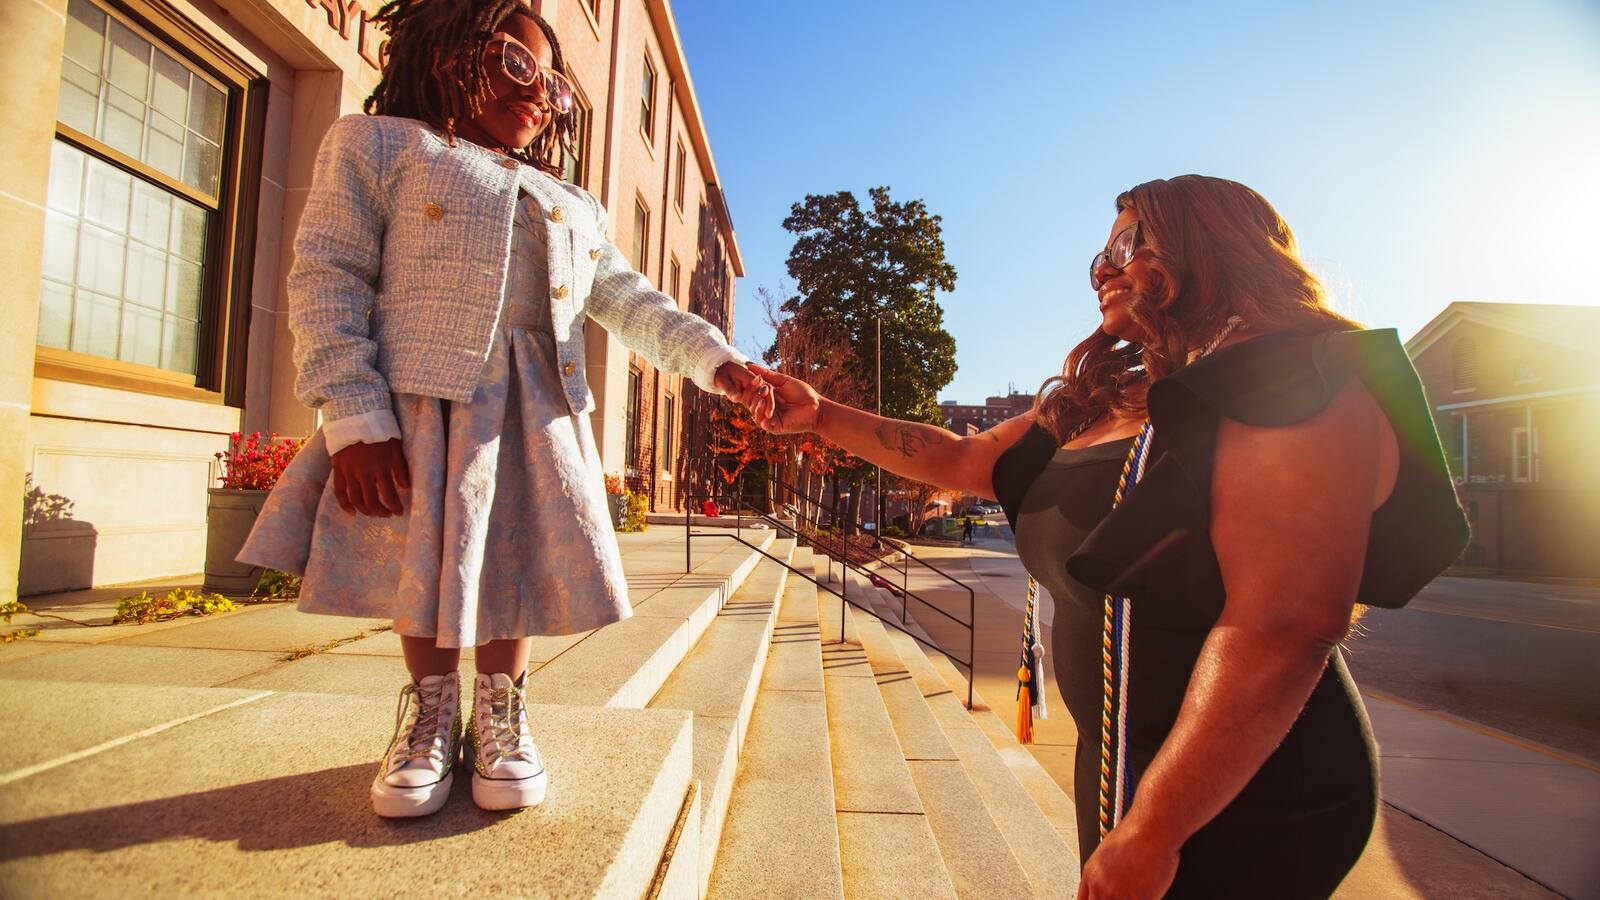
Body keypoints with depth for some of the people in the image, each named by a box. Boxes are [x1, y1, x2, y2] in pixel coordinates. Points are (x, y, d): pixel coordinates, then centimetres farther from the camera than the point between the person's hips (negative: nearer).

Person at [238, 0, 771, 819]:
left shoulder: (575, 206, 26)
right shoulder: (378, 144, 10)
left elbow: (633, 305, 17)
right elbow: (326, 280, -1)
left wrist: (714, 359, 0)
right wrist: (354, 418, -14)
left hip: (538, 415, 4)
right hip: (423, 401, -3)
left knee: (515, 566, 5)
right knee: (423, 565, 2)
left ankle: (500, 710, 25)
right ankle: (431, 708, 25)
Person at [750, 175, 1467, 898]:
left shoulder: (1293, 382, -18)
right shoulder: (1100, 405, 7)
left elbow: (1284, 627, -26)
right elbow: (961, 461, 12)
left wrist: (1148, 832, -24)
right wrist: (820, 415, 6)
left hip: (1237, 803, -7)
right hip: (1121, 760, 7)